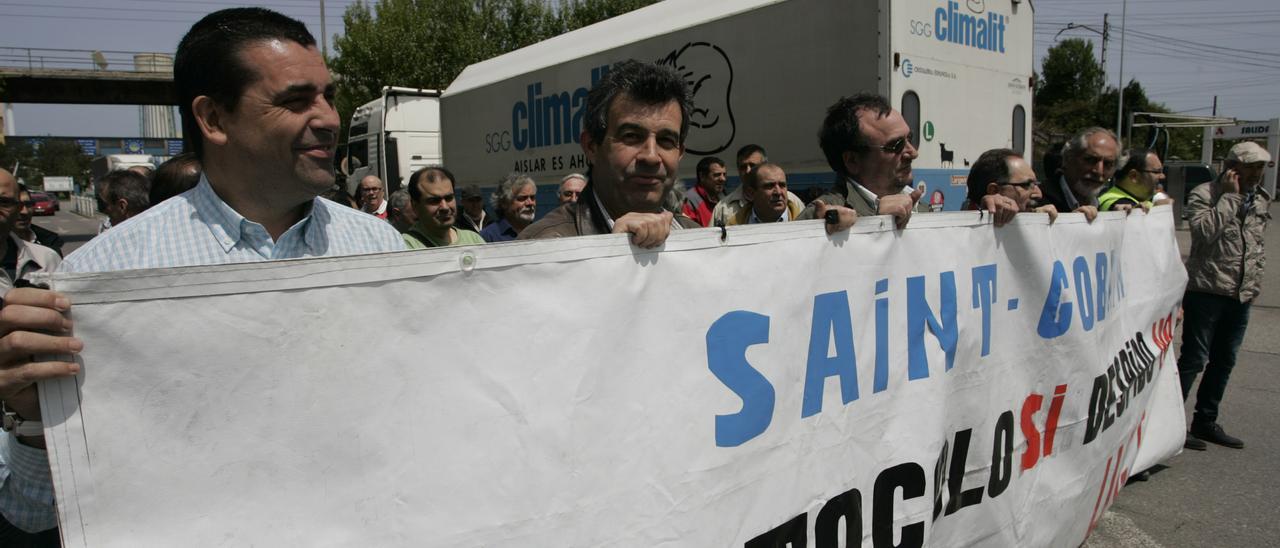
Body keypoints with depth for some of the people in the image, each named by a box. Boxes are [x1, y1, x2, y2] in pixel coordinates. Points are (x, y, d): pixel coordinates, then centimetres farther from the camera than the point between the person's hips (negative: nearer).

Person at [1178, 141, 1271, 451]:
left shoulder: (1261, 200, 14)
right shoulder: (1203, 194, -7)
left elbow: (1256, 243, 24)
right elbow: (1205, 231, -24)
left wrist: (1254, 281, 17)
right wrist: (1230, 196, -17)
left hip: (1241, 295, 7)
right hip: (1206, 290, -7)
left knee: (1224, 361, 12)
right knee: (1194, 359, -7)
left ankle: (1206, 422, 23)